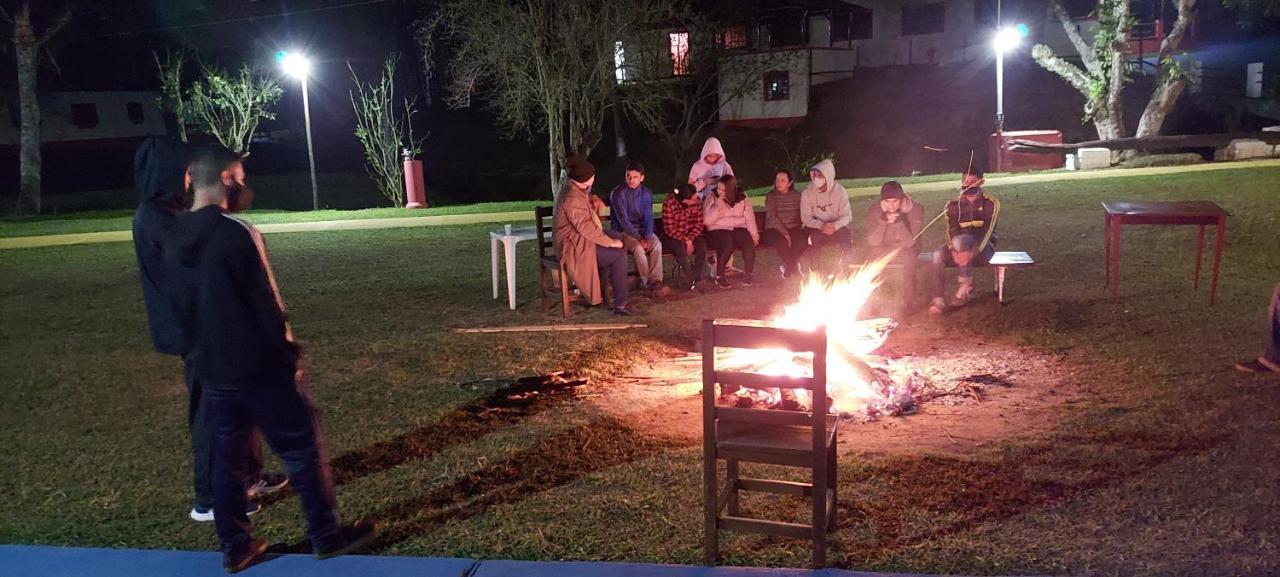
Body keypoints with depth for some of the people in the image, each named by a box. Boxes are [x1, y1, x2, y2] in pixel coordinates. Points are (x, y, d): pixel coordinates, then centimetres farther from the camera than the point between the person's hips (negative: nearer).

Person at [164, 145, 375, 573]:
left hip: (212, 370, 8)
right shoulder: (236, 233, -19)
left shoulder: (176, 241, 6)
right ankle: (326, 536, 14)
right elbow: (266, 303, -18)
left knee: (226, 457, 15)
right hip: (260, 366, -7)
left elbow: (179, 306, 14)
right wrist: (289, 352, -8)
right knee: (303, 448, 5)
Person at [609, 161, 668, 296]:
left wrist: (647, 237, -19)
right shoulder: (618, 193, -14)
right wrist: (639, 239, -25)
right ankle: (650, 283, -23)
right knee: (638, 247, -32)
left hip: (641, 229, 4)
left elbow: (648, 217, -1)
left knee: (657, 244, -25)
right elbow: (623, 220, -19)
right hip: (622, 231, -4)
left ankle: (656, 281, -27)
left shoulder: (646, 193, 2)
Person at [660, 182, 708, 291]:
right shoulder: (669, 203, -21)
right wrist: (685, 240, -28)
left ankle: (697, 277, -14)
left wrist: (690, 238, -22)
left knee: (702, 245, -27)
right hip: (672, 236, -3)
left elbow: (699, 223, -6)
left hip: (691, 234, 3)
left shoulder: (697, 202, -10)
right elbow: (669, 229, -20)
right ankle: (692, 279, -18)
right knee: (680, 247, -34)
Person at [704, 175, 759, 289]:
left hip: (738, 228, 2)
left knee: (749, 240, -30)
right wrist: (717, 207, -19)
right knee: (728, 242, -36)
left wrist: (754, 233, -12)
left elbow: (749, 216, 1)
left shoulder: (742, 197, 6)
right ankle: (719, 277, -22)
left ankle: (747, 274, -12)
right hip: (718, 230, -2)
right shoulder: (712, 198, -1)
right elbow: (706, 221, -8)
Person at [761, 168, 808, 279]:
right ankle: (794, 268, -11)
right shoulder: (771, 196, -2)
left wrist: (802, 229, -15)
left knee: (802, 239, -29)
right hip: (774, 230, -2)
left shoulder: (797, 196, 6)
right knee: (782, 241, -35)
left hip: (793, 229, 2)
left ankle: (788, 266, -7)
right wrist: (784, 233, -22)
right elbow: (772, 217, -13)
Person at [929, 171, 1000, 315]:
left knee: (960, 239, -36)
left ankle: (966, 285, -22)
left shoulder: (991, 204, -3)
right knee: (938, 255, -29)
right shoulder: (953, 206, 5)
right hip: (960, 249, 4)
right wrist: (954, 251, -30)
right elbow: (951, 231, -7)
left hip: (983, 249, -3)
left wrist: (974, 251, -35)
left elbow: (987, 232, -16)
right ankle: (938, 300, -30)